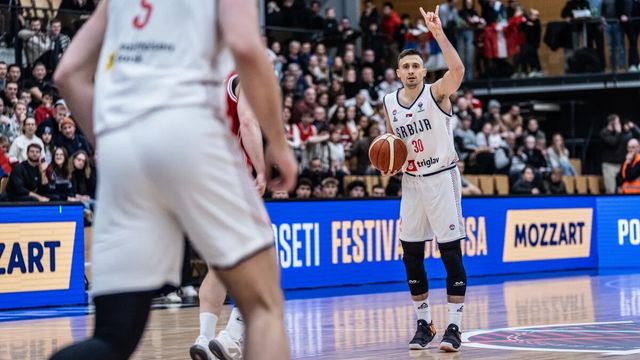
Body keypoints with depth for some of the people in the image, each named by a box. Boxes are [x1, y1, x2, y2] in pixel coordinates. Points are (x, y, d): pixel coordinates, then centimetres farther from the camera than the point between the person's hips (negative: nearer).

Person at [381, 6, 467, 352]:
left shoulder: (437, 92, -9)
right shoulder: (389, 102, 6)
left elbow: (457, 69, -30)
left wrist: (438, 33, -36)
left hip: (442, 178, -5)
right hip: (411, 182, 5)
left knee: (451, 253, -6)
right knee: (411, 254, 6)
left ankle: (454, 326, -2)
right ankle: (423, 323, 19)